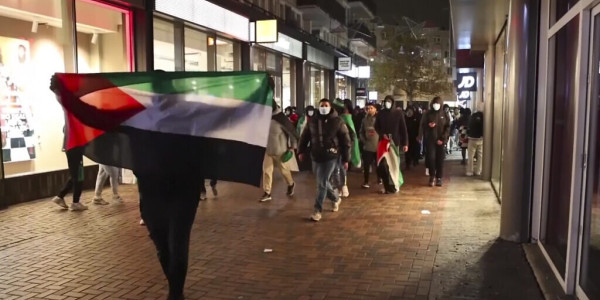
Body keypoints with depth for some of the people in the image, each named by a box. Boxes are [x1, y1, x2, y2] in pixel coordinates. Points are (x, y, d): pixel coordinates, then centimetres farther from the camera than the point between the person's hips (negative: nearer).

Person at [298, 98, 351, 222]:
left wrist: (345, 159, -2)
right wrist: (301, 151, 0)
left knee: (322, 183, -8)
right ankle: (336, 198, 39)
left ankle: (317, 210, 0)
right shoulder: (313, 121, 7)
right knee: (322, 182, 13)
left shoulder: (337, 121, -3)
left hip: (331, 156, -5)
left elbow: (345, 141, -1)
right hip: (316, 156, 5)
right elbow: (305, 136, 12)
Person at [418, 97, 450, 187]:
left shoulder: (444, 114, 6)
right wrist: (428, 125, -16)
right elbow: (422, 126, 6)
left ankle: (439, 178, 11)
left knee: (440, 159, 2)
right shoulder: (427, 114, 5)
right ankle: (432, 176, 8)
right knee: (431, 158, -7)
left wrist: (443, 139, -9)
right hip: (430, 140, -1)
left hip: (440, 141, 1)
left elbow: (447, 127, 2)